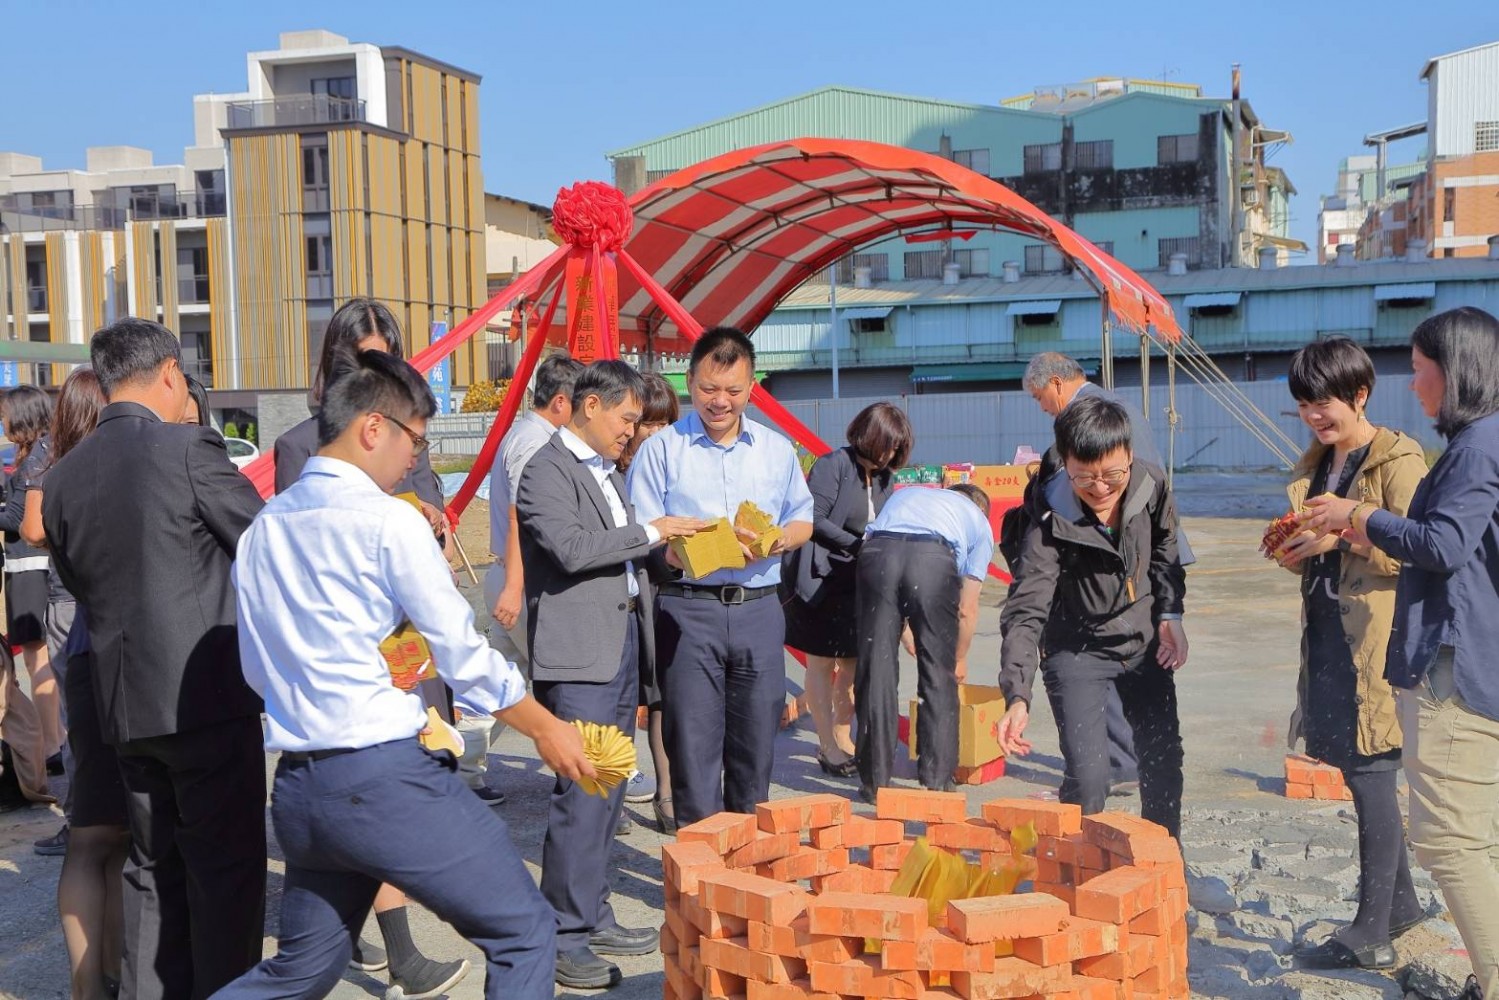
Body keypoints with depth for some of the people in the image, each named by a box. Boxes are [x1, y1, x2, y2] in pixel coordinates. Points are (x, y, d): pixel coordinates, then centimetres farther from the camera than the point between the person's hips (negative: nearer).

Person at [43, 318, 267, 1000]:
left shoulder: (62, 478, 7)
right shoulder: (189, 448, -12)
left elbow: (77, 584, 14)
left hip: (122, 703, 6)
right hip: (207, 690, -6)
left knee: (154, 866, 18)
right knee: (227, 865, 4)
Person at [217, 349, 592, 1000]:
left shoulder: (263, 527, 11)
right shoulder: (390, 520, -10)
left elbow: (257, 667, 16)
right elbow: (462, 654, -8)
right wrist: (545, 728, 4)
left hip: (297, 786, 8)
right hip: (387, 776, -8)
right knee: (524, 934, 4)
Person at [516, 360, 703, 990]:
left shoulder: (607, 472, 21)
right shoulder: (548, 470, -9)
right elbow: (571, 548, -22)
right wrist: (650, 533, -15)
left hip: (623, 644, 10)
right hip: (578, 653, -9)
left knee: (607, 792, 14)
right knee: (582, 794, -9)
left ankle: (593, 917, 25)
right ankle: (564, 939, -1)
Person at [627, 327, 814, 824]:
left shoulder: (777, 449, 12)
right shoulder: (660, 450, 1)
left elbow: (803, 519, 18)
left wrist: (779, 539, -6)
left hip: (759, 610, 3)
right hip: (689, 611, -3)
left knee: (756, 742, 10)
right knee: (694, 745, -1)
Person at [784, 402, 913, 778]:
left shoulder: (884, 478, 9)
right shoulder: (834, 464, -13)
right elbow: (814, 519, -19)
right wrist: (857, 545, -21)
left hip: (858, 582, 7)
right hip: (820, 578, -7)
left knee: (854, 663, 9)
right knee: (822, 662, 3)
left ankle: (843, 739, 23)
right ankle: (828, 747, 11)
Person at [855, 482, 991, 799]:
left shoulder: (904, 494, 42)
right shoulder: (980, 522, 32)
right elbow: (967, 609, 27)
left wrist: (905, 634, 49)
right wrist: (960, 659, 43)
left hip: (877, 550, 2)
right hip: (935, 558, -2)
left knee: (875, 672, 8)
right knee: (939, 676, 11)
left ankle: (875, 781, 13)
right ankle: (936, 780, 16)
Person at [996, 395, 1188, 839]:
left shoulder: (1152, 485, -16)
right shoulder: (1052, 523, -29)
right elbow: (1025, 612, -34)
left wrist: (1171, 615, 1)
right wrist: (1017, 696, -44)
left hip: (1145, 641, 5)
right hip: (1076, 650, -4)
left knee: (1164, 761, 15)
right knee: (1088, 774, -15)